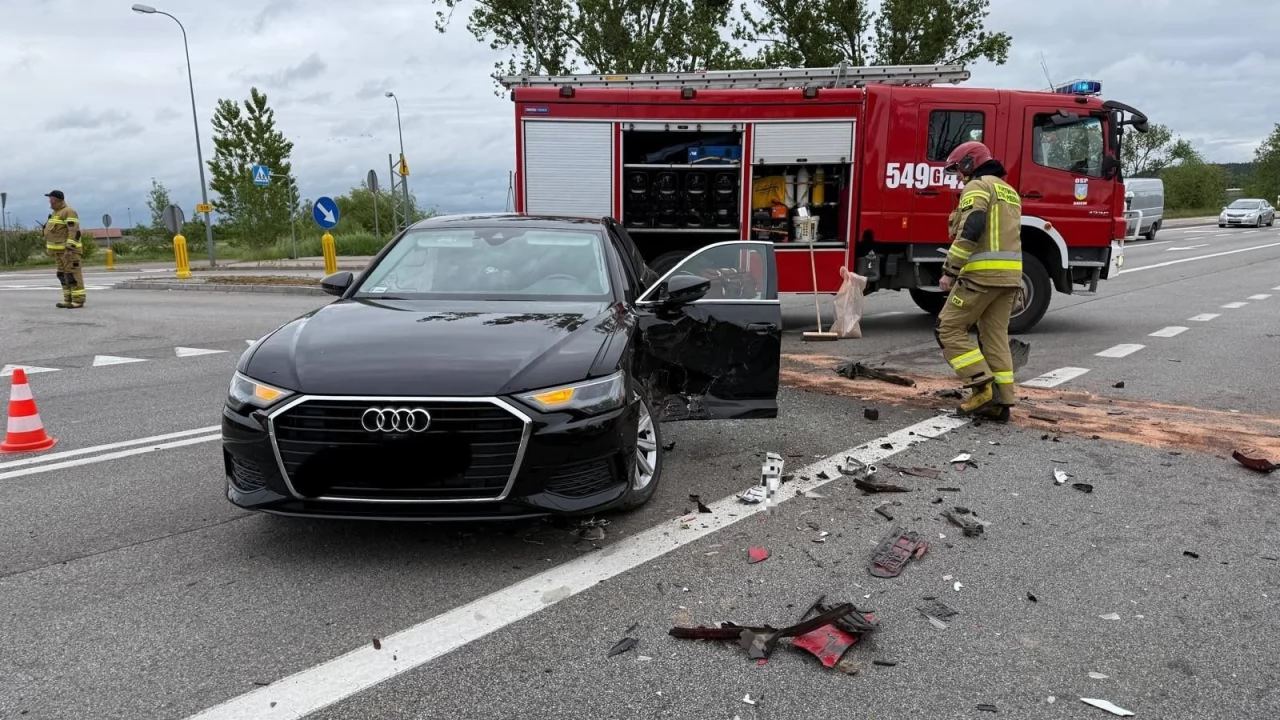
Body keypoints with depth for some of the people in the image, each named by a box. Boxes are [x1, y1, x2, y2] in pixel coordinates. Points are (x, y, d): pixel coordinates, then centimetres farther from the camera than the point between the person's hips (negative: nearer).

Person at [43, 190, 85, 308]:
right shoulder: (56, 212, 19)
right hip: (60, 250, 10)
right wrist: (50, 247, 23)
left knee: (73, 274, -10)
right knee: (63, 275, 9)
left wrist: (69, 248, -27)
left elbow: (74, 231, -21)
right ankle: (69, 300, 12)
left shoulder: (68, 211, -14)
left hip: (69, 249, -10)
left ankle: (78, 300, -10)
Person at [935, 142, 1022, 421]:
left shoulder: (978, 186, -5)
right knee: (996, 336, 9)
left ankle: (983, 386, -8)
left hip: (982, 273, -9)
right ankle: (1001, 401, 7)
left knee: (949, 329, -1)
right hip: (1010, 274, 9)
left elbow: (969, 232, -18)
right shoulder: (1009, 191, 24)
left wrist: (949, 271, -15)